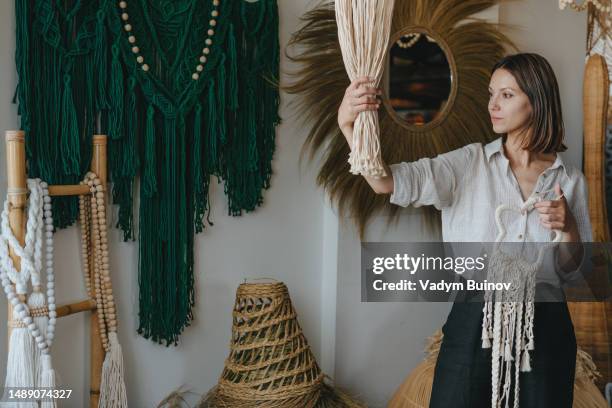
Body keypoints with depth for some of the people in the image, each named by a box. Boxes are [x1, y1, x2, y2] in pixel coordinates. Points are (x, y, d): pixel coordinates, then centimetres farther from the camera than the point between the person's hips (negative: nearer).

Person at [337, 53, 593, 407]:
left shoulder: (570, 180, 4)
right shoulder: (471, 163, -1)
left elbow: (574, 270, 9)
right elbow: (389, 182, -17)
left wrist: (568, 227, -11)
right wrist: (349, 125, -32)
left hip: (544, 326, 2)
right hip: (473, 321, -1)